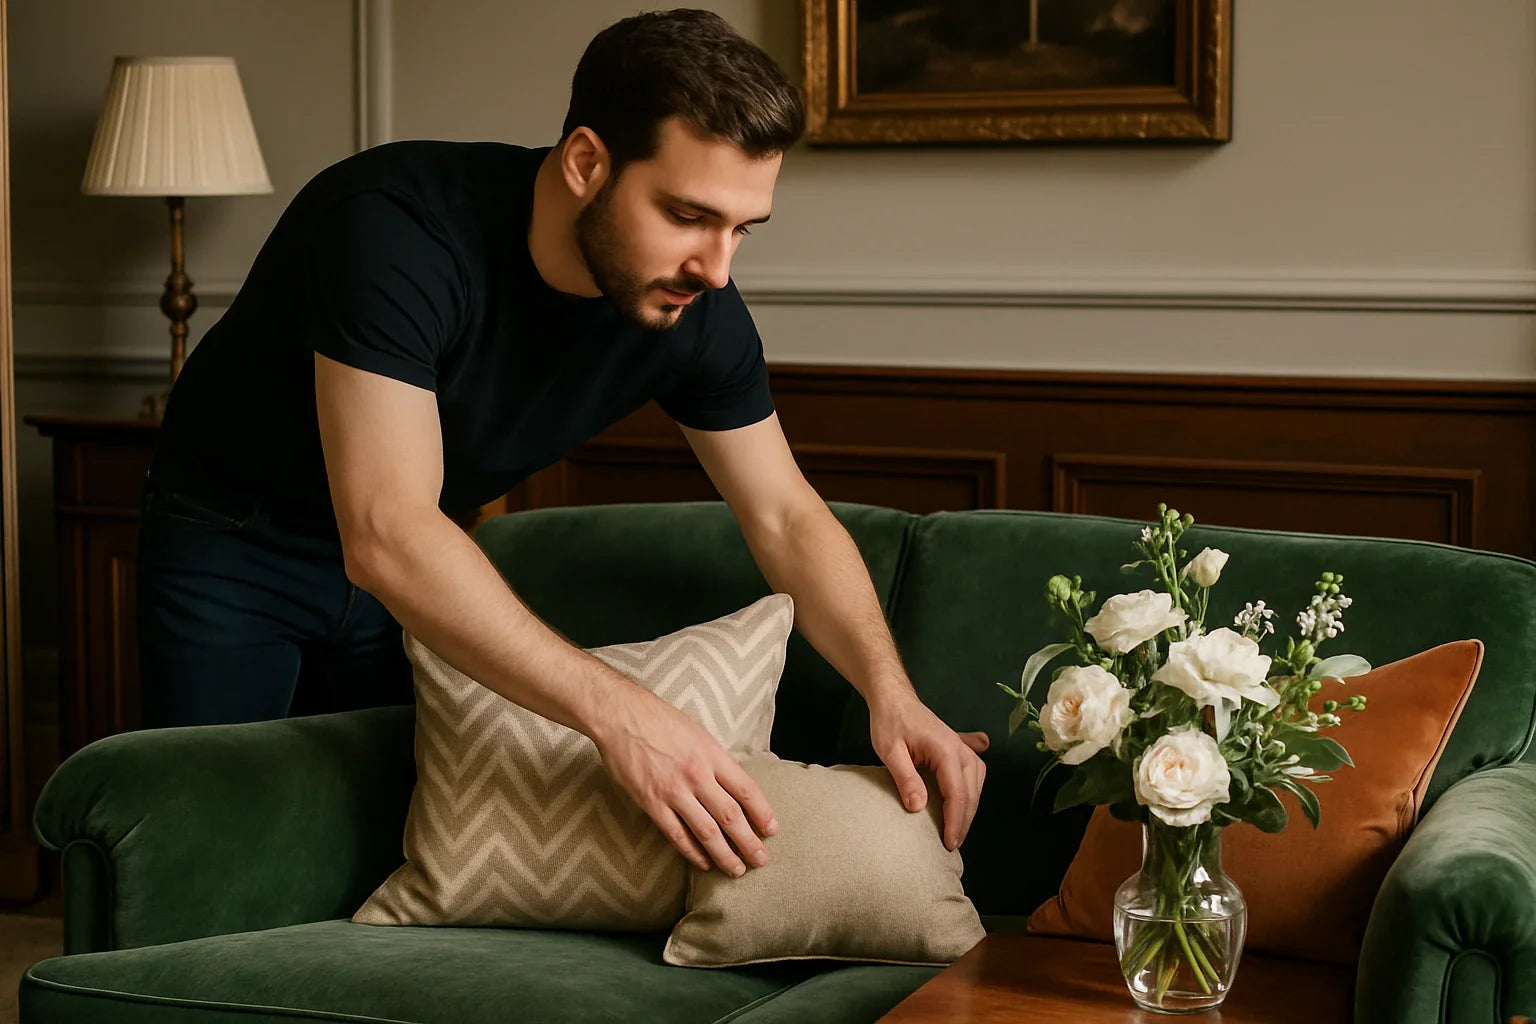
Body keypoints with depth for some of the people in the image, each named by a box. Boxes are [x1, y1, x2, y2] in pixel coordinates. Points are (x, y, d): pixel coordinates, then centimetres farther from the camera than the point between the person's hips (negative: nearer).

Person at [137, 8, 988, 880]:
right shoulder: (397, 229, -38)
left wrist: (892, 694, -26)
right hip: (231, 539, -4)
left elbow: (786, 517, -8)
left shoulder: (695, 309, -19)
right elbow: (385, 537, -45)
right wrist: (618, 713, -53)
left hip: (419, 567, 5)